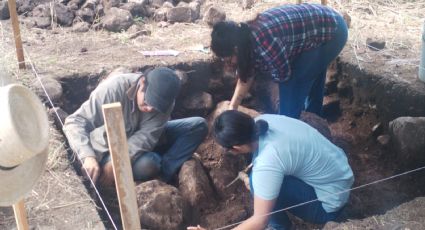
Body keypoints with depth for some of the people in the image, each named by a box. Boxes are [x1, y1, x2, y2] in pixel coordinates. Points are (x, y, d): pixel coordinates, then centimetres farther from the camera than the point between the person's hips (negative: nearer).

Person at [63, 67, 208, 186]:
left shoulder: (164, 100, -20)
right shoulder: (113, 88, -31)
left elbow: (147, 135, -29)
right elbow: (74, 122, -31)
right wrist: (88, 156, -47)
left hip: (144, 145, 4)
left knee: (199, 125, -12)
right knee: (146, 164, -39)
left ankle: (163, 173, -17)